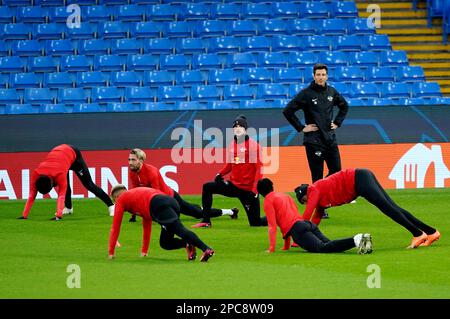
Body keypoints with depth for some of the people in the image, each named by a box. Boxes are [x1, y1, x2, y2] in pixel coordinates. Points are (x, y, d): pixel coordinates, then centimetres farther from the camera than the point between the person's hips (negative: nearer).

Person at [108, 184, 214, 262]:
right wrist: (144, 251, 55)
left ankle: (206, 249, -44)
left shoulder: (121, 199, 24)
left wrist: (111, 252, 31)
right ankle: (188, 244, -12)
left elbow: (115, 227, 24)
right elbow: (147, 226, 51)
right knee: (165, 243, 15)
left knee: (180, 229, -25)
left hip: (160, 206, -7)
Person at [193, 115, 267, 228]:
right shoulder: (232, 145, 8)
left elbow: (259, 167, -12)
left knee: (256, 222, -4)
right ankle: (206, 221, -4)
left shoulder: (253, 145, -10)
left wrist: (255, 189, -20)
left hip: (248, 189, -6)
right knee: (207, 187, -7)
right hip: (233, 186, 6)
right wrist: (220, 174, 0)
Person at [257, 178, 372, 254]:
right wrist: (286, 246, 45)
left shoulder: (268, 201, 9)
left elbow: (272, 226, 2)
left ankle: (355, 240, -47)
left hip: (297, 229, -8)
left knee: (323, 247, -25)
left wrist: (271, 248, 6)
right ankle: (361, 239, -30)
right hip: (308, 224, 8)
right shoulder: (284, 195, 34)